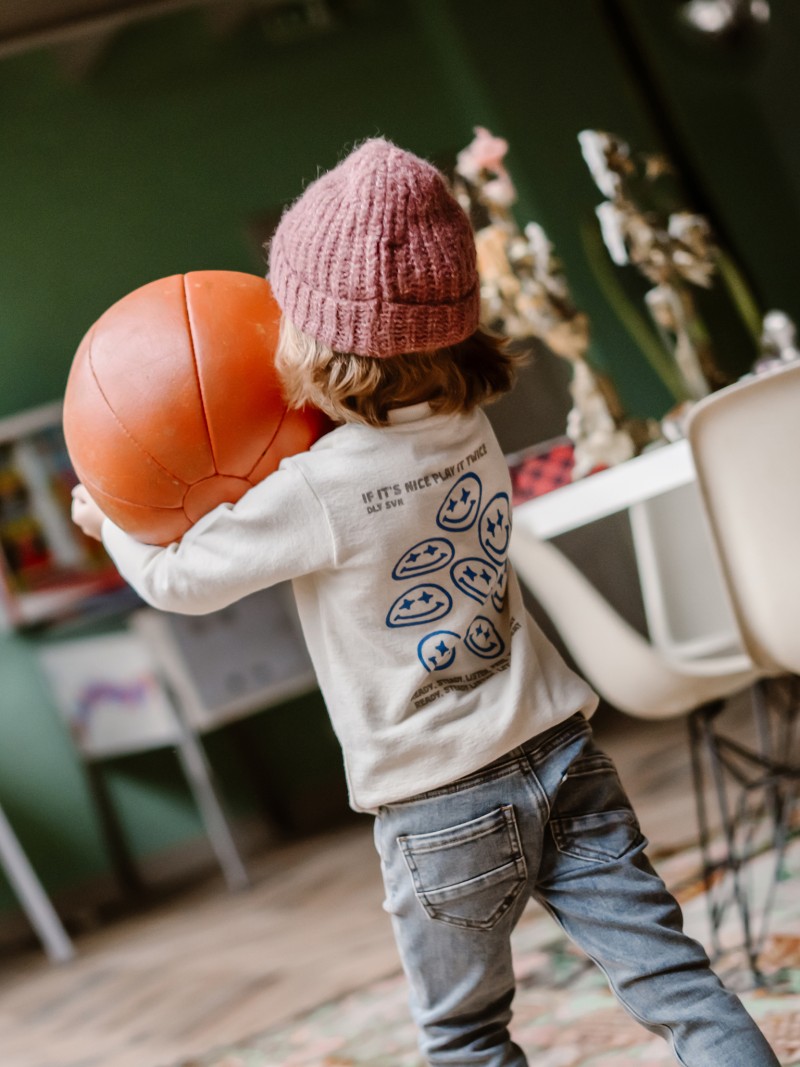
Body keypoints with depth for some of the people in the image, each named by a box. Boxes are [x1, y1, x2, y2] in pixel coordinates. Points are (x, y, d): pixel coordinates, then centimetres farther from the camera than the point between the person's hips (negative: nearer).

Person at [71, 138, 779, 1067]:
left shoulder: (311, 493, -18)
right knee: (674, 980, 6)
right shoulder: (470, 429, 0)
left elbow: (181, 580, -2)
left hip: (440, 810, -5)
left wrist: (109, 521, 16)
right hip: (561, 754, 5)